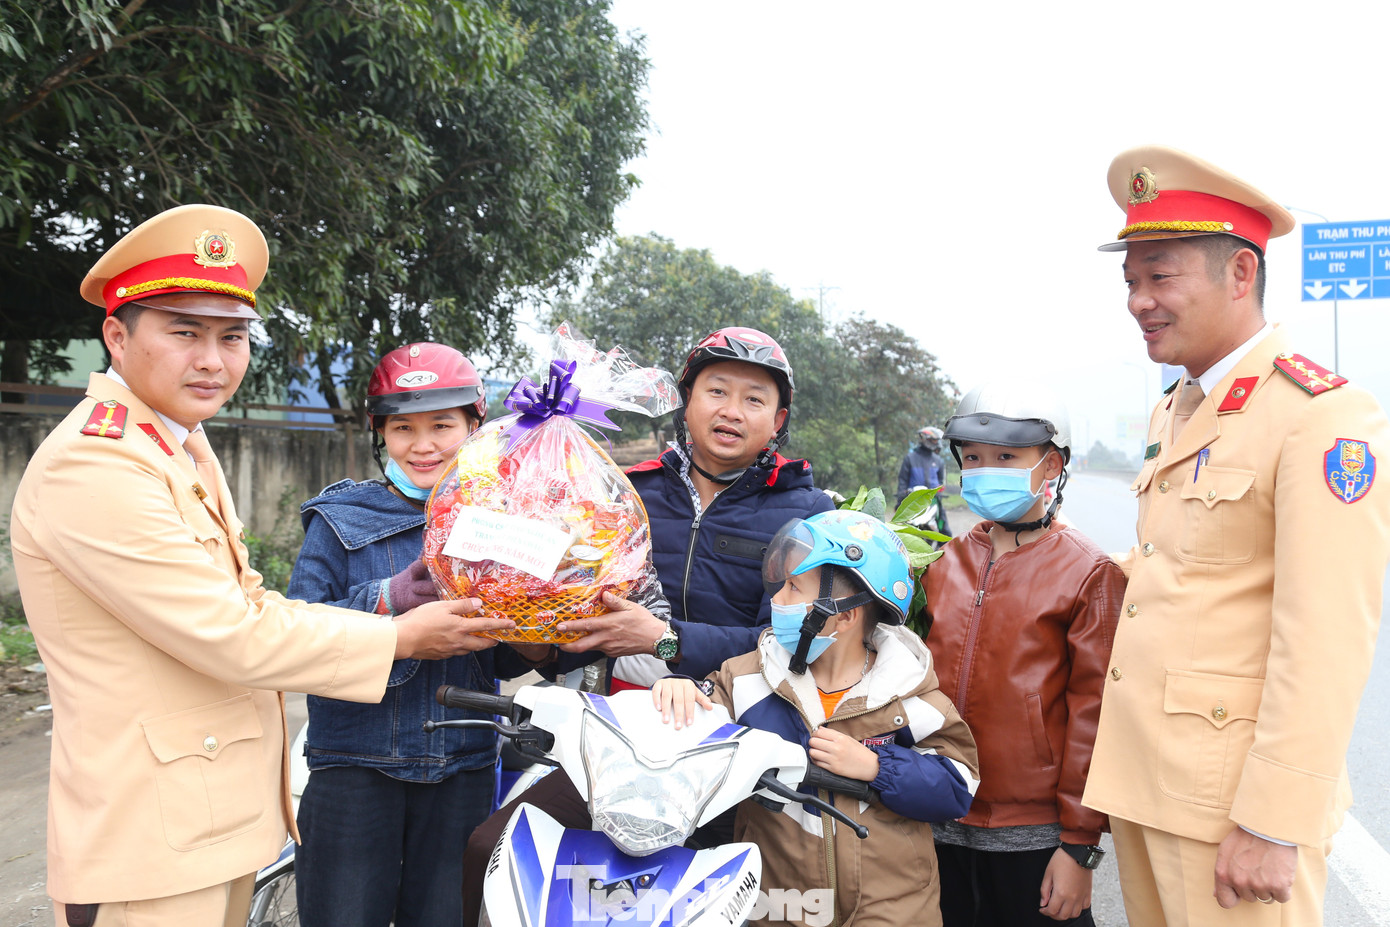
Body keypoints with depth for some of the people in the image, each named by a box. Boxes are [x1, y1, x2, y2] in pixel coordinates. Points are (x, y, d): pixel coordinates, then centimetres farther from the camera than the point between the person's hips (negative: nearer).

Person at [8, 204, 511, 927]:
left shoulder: (183, 445, 12)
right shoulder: (90, 466, -21)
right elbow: (234, 639, -22)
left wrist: (386, 617, 1)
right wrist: (402, 637, -13)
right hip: (152, 844, -9)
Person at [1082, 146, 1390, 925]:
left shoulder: (1324, 417, -14)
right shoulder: (1174, 413, 12)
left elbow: (1326, 641, -19)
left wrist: (1273, 826, -18)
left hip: (1235, 796, -7)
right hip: (1143, 775, 8)